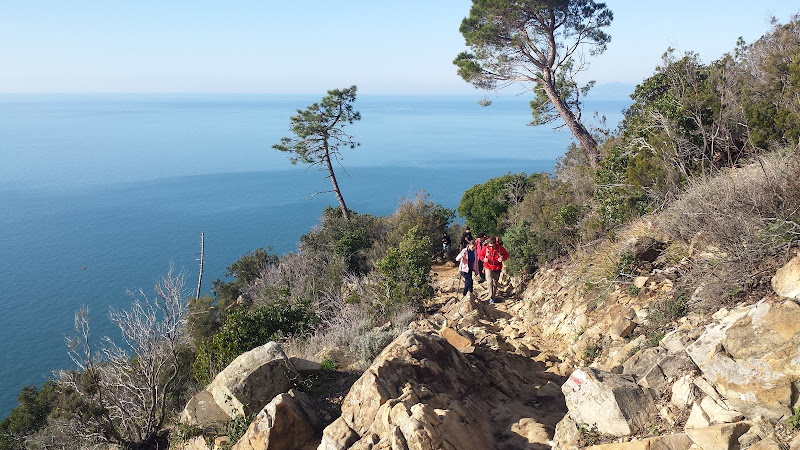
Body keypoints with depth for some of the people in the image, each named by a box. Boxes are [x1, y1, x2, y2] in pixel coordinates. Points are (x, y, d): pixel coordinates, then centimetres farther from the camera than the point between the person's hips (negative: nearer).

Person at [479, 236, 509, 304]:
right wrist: (484, 259, -18)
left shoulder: (500, 248, -14)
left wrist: (503, 258, -19)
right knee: (490, 281, -15)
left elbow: (506, 254, 2)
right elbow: (480, 255, 3)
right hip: (488, 267, -1)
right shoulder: (485, 248, -13)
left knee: (495, 283, 13)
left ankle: (493, 296, 30)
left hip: (497, 268, 1)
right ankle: (491, 297, -10)